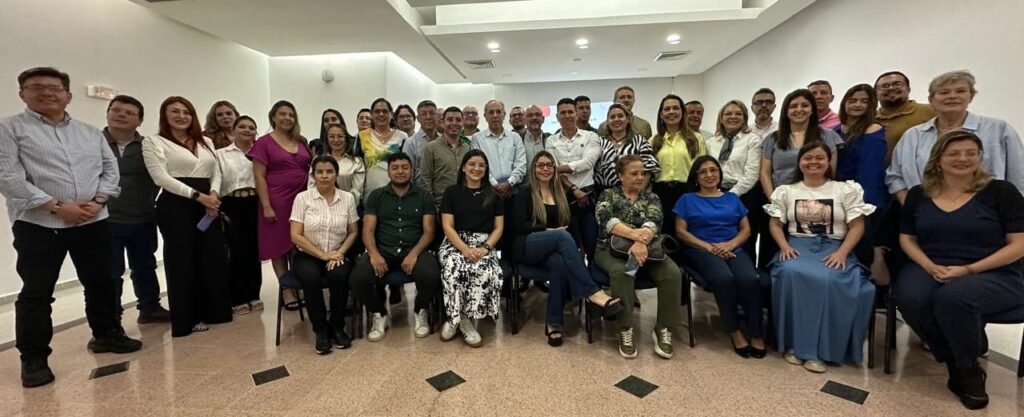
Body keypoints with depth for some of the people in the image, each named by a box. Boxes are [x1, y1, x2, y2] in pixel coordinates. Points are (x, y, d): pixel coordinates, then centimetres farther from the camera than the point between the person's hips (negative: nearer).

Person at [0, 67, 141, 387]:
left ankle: (107, 334, 27)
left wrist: (97, 201, -8)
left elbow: (110, 168, 8)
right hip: (37, 224, -3)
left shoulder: (91, 133, 12)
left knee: (100, 283, 12)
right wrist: (57, 207, -15)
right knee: (36, 293, 4)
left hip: (93, 221, 4)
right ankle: (34, 358, 16)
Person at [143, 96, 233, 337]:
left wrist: (213, 194, -8)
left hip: (209, 204, 5)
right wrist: (197, 195, -18)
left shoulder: (206, 142, 17)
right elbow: (161, 177, -10)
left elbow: (216, 172, 12)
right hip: (175, 206, -5)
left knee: (214, 258, 6)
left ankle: (213, 311, 20)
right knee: (182, 261, 1)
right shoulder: (154, 142, 1)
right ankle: (186, 319, 12)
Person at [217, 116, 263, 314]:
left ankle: (253, 295, 17)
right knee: (237, 251, -3)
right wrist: (218, 210, -8)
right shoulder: (221, 154, 6)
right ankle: (237, 299, 10)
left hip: (254, 205, 2)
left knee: (254, 250, 5)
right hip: (232, 205, -2)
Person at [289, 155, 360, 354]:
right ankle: (321, 330, -10)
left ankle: (337, 326, -7)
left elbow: (353, 232, 6)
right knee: (311, 278, -32)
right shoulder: (302, 198, -4)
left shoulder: (347, 198, 2)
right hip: (307, 255, -1)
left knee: (339, 276, -30)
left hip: (337, 255, 1)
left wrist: (340, 252, -10)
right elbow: (296, 236, -7)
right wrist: (322, 255, -13)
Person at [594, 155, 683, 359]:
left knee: (672, 273, -24)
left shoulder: (651, 198, 13)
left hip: (646, 249, 3)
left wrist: (641, 242, -31)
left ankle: (663, 328, -8)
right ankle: (625, 330, -20)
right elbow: (606, 220, -14)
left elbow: (653, 222, -8)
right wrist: (635, 233, -31)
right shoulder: (608, 195, 7)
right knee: (621, 272, -35)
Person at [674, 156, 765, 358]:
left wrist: (730, 244, -7)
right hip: (701, 251, -3)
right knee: (724, 279, -34)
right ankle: (734, 331, -16)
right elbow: (681, 231, 1)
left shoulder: (732, 198, 22)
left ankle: (756, 333, -14)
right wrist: (708, 246, -12)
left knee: (751, 279, -30)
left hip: (734, 249, 3)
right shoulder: (687, 199, 12)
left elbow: (746, 229, 14)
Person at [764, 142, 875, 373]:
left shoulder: (846, 190, 10)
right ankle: (794, 343, -21)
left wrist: (842, 252, -14)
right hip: (798, 246, 1)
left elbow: (857, 226, 3)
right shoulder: (786, 191, 13)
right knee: (790, 274, -34)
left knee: (829, 281, -34)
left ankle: (820, 348, -19)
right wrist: (785, 246, -9)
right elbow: (776, 224, 10)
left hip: (833, 248, 0)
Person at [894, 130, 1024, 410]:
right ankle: (955, 364, -5)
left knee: (952, 297, -36)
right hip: (929, 269, 2)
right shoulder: (918, 195, 8)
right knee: (910, 298, -32)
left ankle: (968, 369, -6)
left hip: (994, 274, -2)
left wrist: (968, 270, -15)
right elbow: (907, 239, 10)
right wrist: (930, 267, -9)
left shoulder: (1001, 192, 0)